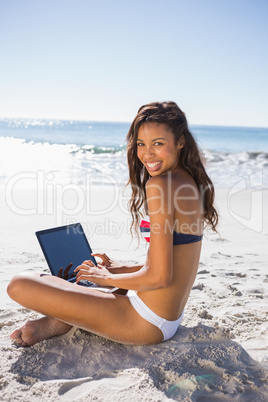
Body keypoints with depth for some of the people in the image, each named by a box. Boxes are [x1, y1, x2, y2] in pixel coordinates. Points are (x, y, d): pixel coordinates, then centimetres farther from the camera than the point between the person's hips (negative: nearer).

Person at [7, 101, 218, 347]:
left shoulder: (160, 184, -21)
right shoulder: (192, 183, 8)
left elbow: (160, 276, -23)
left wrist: (108, 278, -6)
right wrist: (122, 269, 14)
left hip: (146, 323, -10)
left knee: (19, 285, -15)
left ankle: (60, 323, 8)